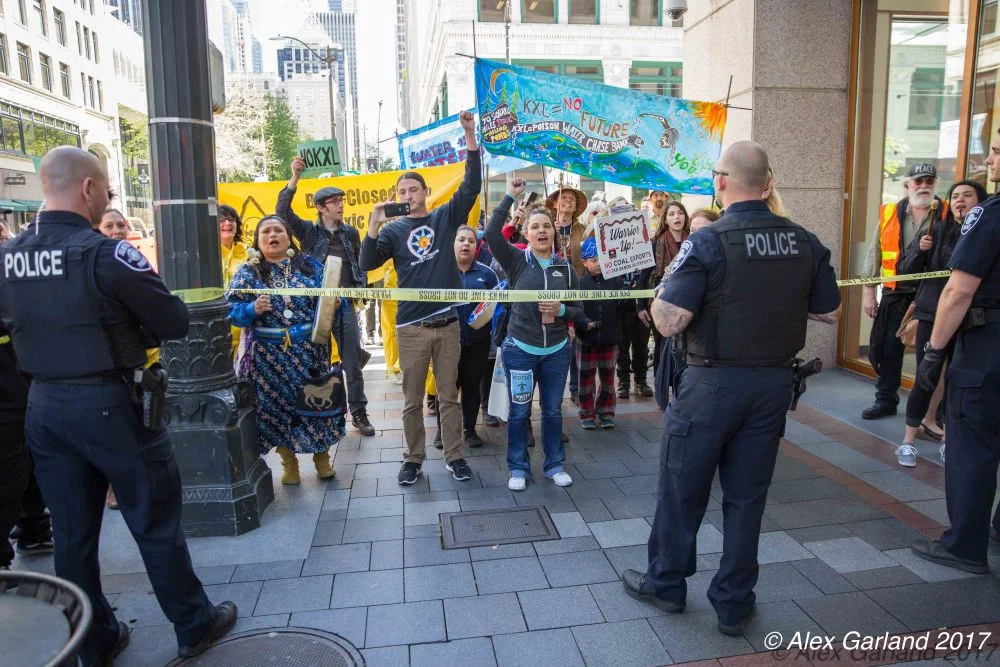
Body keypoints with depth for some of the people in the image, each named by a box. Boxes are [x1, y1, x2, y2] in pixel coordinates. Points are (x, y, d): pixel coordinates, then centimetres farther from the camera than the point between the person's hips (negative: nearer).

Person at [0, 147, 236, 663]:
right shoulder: (105, 254, -18)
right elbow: (176, 323, -15)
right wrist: (128, 321, 4)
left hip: (42, 404, 7)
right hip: (108, 402, -6)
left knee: (72, 532, 15)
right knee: (156, 521, 8)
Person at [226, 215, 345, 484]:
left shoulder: (310, 265, 7)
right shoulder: (247, 272, 3)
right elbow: (231, 310, -2)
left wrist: (334, 302, -14)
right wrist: (252, 309, -21)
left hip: (310, 350, 1)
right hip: (268, 355, -1)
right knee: (276, 406, 6)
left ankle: (322, 457, 25)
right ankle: (289, 462, 24)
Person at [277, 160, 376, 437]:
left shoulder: (351, 233, 9)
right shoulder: (309, 231, 2)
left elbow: (360, 264, 17)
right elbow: (282, 212, -11)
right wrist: (295, 178, -18)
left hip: (345, 303, 2)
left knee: (353, 362, 3)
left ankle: (359, 413, 13)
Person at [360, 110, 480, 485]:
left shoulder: (446, 217, 6)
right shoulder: (394, 230, 4)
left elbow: (471, 186, -4)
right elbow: (367, 264, -7)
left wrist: (470, 136, -12)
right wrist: (374, 226, -19)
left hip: (447, 323, 0)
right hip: (411, 327, 0)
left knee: (449, 395, 10)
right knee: (412, 400, 9)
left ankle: (454, 456, 20)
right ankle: (413, 458, 23)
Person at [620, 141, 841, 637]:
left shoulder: (707, 242, -15)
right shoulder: (805, 243, 1)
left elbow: (668, 323, -20)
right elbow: (830, 313, 10)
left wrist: (659, 292, 0)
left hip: (714, 383, -4)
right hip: (774, 383, 5)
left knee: (682, 488, 13)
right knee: (747, 495, 14)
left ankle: (665, 583, 30)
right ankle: (733, 604, 25)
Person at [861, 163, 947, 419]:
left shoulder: (948, 214, 1)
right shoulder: (889, 214, 5)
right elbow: (875, 254, 6)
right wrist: (868, 291, 3)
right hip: (896, 294, 2)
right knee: (884, 347, 5)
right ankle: (886, 399, 21)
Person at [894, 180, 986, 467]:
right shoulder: (937, 232, 1)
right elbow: (906, 269, 2)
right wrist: (919, 249, -16)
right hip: (932, 315, -1)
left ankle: (949, 437, 26)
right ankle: (908, 440, 8)